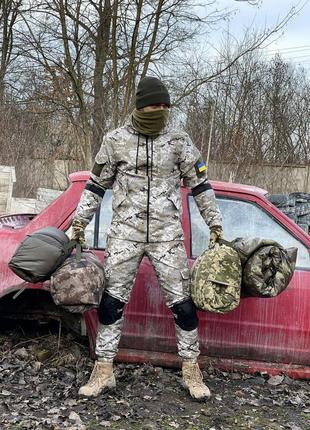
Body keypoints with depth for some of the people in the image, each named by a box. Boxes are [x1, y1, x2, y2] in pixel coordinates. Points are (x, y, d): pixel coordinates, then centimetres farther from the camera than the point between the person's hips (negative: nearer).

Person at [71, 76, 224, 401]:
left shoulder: (179, 141, 2)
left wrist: (215, 224, 6)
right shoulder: (115, 140, 2)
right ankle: (103, 371, 13)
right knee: (111, 299, 1)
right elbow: (96, 185, 10)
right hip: (125, 232, 0)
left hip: (167, 234, 0)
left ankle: (191, 371, 16)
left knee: (182, 302, 1)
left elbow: (200, 185, 8)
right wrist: (79, 222, 7)